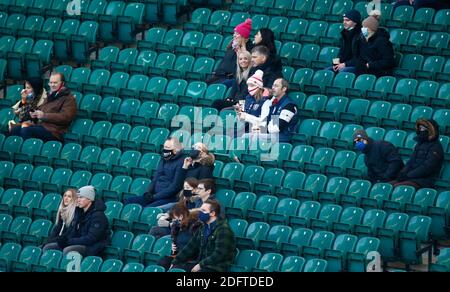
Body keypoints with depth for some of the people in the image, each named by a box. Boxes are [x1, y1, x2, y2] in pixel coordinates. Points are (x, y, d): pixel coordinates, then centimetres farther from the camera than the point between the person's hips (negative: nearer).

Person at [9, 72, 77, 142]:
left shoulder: (68, 99, 1)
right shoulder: (50, 96, 27)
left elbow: (65, 117, -13)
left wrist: (44, 115, -16)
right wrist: (33, 114, 11)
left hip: (53, 131, -8)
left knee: (25, 131, -30)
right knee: (15, 130, -14)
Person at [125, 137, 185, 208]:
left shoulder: (180, 163, -8)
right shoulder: (164, 160, 17)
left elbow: (175, 187, -14)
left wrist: (154, 196, -14)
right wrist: (148, 192, -1)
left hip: (168, 198, -9)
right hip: (154, 195, 9)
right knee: (128, 202, -6)